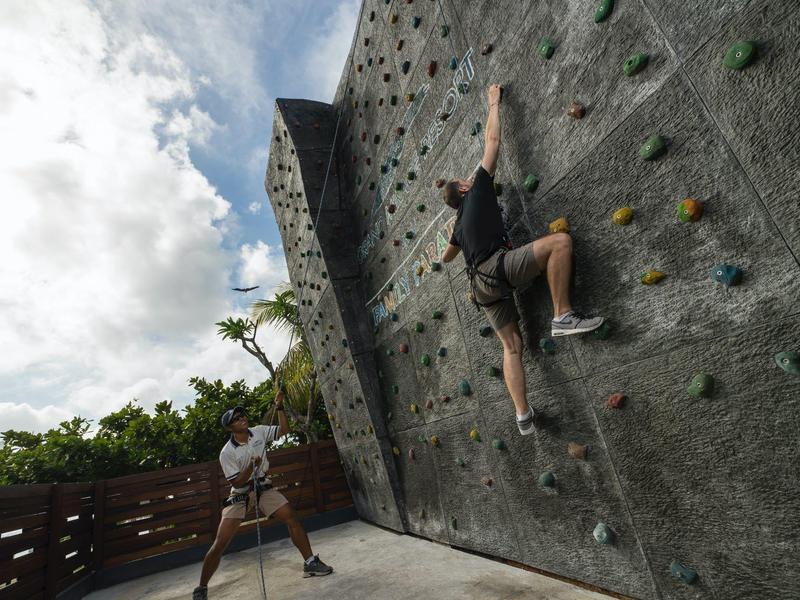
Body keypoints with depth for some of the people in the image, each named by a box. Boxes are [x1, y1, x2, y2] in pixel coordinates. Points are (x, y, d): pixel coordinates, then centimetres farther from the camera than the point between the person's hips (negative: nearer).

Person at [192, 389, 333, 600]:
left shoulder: (259, 432, -7)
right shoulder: (227, 453, -17)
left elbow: (284, 429, -4)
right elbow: (236, 483, -16)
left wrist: (279, 407, -15)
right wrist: (251, 466, -32)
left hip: (263, 487, 3)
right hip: (240, 495, -3)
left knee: (292, 518, -8)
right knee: (220, 543, -8)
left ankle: (310, 562, 4)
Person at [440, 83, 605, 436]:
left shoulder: (461, 222, 30)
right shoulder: (478, 191, 13)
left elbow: (445, 257, 46)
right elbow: (492, 141, 16)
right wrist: (494, 103, 28)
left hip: (482, 284, 7)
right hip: (498, 268, -7)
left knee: (512, 346, 9)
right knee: (560, 241, -10)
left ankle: (523, 415, 7)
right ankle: (563, 316, -16)